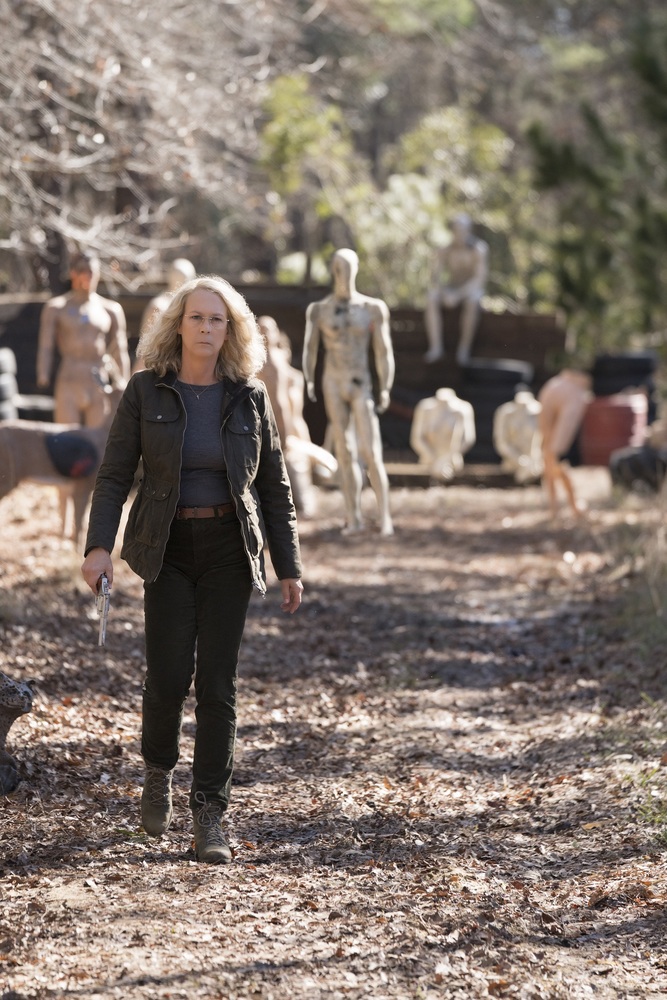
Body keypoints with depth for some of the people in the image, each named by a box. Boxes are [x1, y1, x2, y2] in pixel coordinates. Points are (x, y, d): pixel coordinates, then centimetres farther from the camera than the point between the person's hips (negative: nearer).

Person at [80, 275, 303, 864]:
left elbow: (274, 486, 7)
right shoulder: (147, 391, -1)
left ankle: (210, 814, 4)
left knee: (218, 682, -3)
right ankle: (159, 771, 22)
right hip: (167, 549, -1)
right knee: (169, 675, -9)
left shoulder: (249, 397, 3)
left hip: (230, 550, 1)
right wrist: (100, 545, -16)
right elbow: (115, 474, -3)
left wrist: (289, 567, 5)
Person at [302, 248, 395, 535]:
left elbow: (383, 351, -2)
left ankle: (385, 517, -6)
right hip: (332, 383, 2)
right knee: (344, 451, 3)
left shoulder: (372, 308, -2)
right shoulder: (319, 310, 3)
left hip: (361, 385, -2)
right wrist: (309, 381, -6)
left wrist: (385, 390, -8)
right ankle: (353, 516, 6)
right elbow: (310, 347, 7)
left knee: (370, 452, -10)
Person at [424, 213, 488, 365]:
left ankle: (464, 348, -31)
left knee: (472, 302, -39)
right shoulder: (444, 251, -4)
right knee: (431, 298, -30)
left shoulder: (478, 250, -14)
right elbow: (435, 278, -9)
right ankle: (436, 348, -36)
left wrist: (458, 294, -33)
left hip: (472, 291, -3)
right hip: (450, 290, 3)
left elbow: (479, 279, -22)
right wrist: (444, 293, -30)